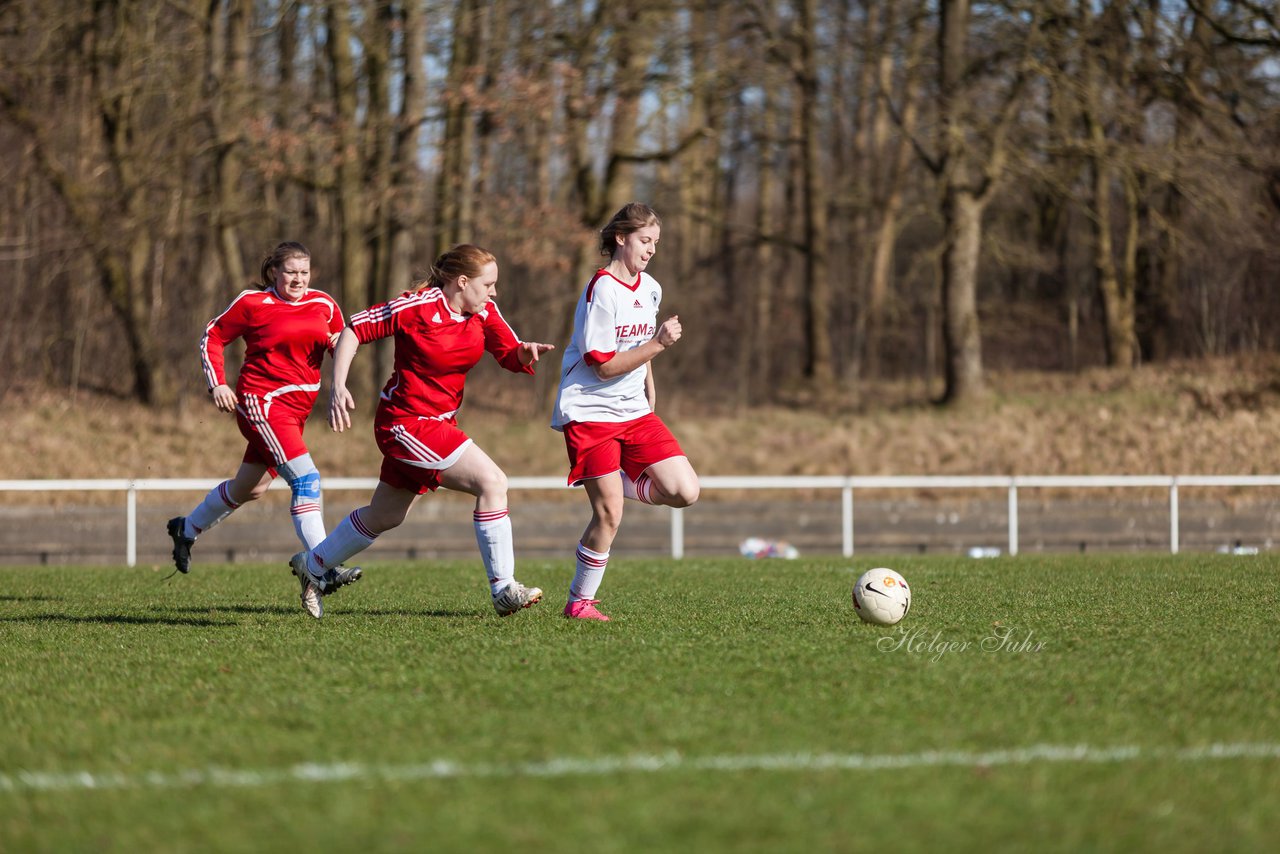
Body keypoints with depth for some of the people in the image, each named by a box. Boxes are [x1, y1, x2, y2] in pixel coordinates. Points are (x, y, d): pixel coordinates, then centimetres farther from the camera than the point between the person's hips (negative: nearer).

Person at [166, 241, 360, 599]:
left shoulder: (324, 305, 6)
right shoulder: (252, 303, -6)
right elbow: (213, 336, 4)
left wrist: (338, 344, -6)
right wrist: (217, 384, -5)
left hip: (296, 408, 7)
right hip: (262, 401, -7)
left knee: (250, 488, 20)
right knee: (306, 479, -22)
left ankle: (187, 529, 44)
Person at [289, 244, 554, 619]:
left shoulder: (484, 313, 1)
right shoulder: (418, 306, -19)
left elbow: (511, 357, -2)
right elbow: (354, 329, -13)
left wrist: (526, 352, -26)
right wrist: (338, 387, -21)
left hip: (440, 423, 9)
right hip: (406, 422, -9)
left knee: (385, 516, 20)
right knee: (492, 482, -19)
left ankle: (313, 565, 41)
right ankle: (503, 590, -16)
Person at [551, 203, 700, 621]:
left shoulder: (650, 289, 10)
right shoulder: (602, 290, -14)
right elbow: (605, 366, -17)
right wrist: (658, 343, -21)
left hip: (634, 413, 7)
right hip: (590, 411, -7)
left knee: (685, 491, -10)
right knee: (609, 516, -13)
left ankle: (620, 483, 15)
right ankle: (579, 601, 3)